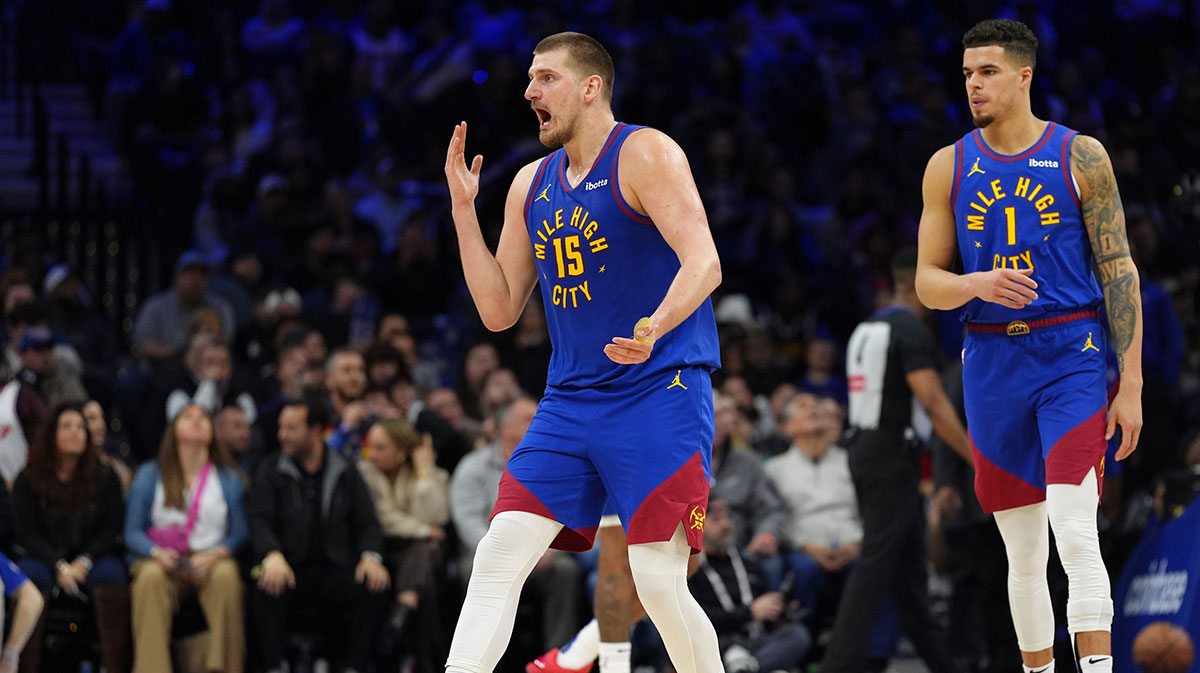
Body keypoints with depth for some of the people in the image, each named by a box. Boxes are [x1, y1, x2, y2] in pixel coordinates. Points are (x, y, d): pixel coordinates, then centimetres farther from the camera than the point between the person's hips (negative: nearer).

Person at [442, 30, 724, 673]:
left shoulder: (645, 155, -7)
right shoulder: (531, 185, 14)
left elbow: (703, 263, -18)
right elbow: (499, 311, 15)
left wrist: (655, 326, -37)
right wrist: (463, 208, 6)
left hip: (660, 389, -6)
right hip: (570, 399, 6)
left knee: (659, 581, -11)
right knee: (498, 556, -5)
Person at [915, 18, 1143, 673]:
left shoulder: (1080, 157, -1)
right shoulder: (948, 167, 7)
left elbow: (1119, 270, 0)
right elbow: (927, 282, 7)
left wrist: (1130, 384, -5)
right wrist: (978, 285, -16)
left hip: (1070, 355, -3)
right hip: (991, 361, 3)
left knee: (1076, 534, -18)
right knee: (1023, 554, 9)